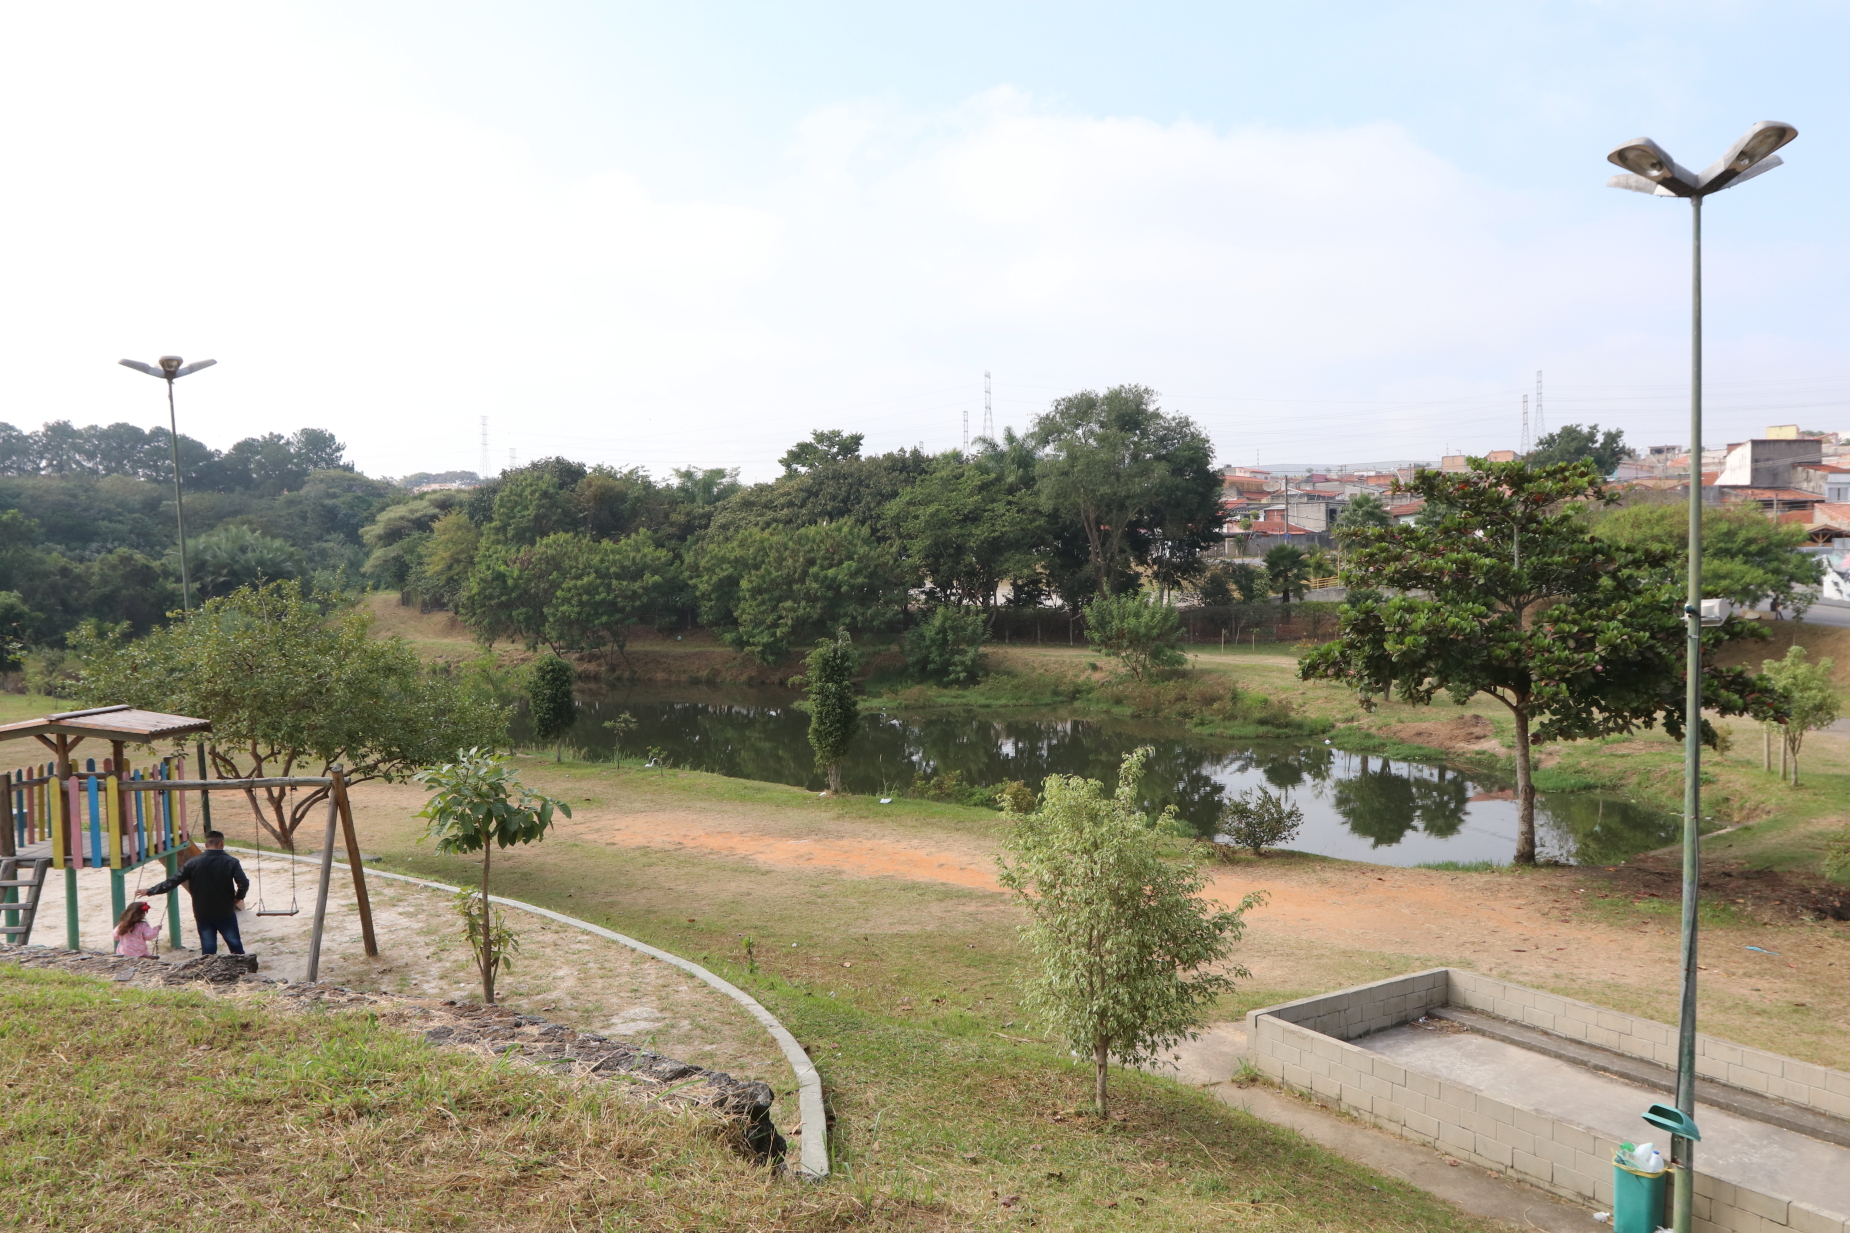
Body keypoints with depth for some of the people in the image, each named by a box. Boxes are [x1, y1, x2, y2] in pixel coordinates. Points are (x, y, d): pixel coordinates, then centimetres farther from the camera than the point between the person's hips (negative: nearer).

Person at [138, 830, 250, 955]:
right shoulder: (231, 862, -10)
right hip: (226, 913, -2)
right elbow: (244, 883, -19)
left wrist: (149, 891, 11)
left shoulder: (194, 863, -4)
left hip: (203, 915, 2)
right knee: (236, 945, 10)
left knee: (208, 950, 10)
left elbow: (172, 881, -1)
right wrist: (239, 897, 1)